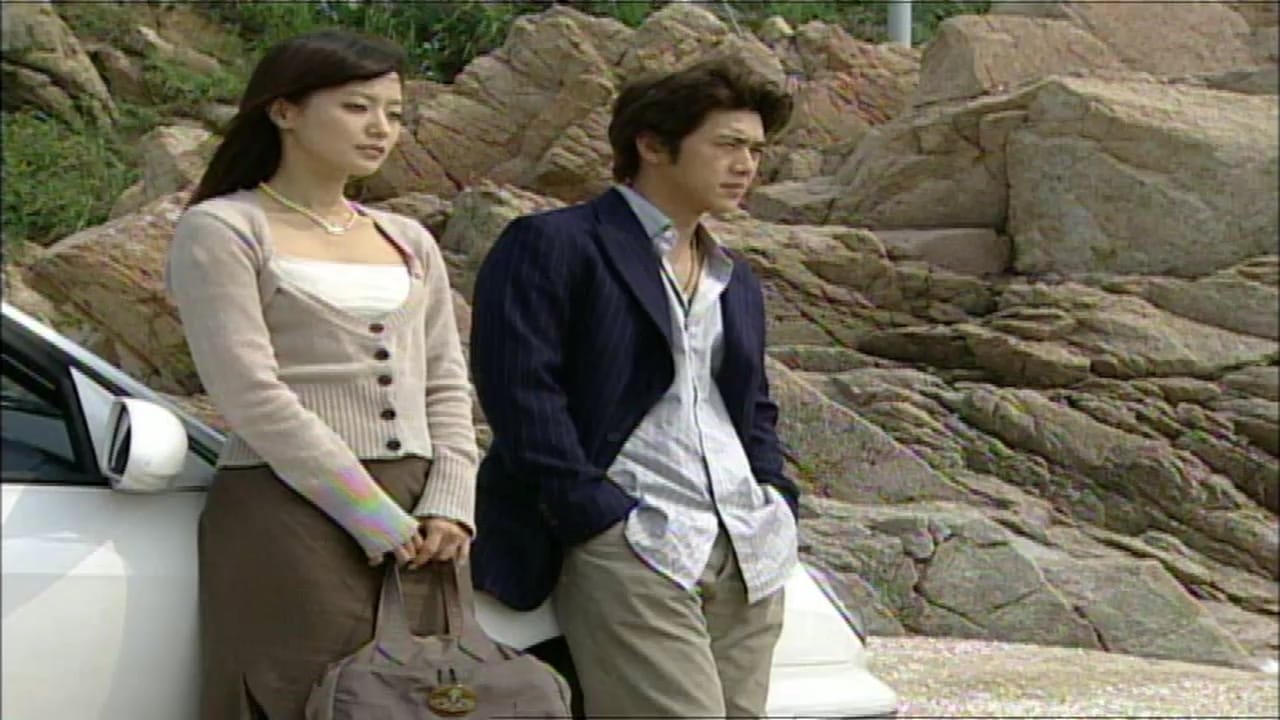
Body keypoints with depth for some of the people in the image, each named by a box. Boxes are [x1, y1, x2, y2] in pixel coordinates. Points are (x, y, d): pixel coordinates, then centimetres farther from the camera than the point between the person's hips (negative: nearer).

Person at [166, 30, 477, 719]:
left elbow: (447, 386, 16)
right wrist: (378, 520, -12)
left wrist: (449, 504, -2)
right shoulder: (221, 231, -2)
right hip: (287, 513, -6)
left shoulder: (408, 242, 18)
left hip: (416, 519, 6)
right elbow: (251, 395, -11)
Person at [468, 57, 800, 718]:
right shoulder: (550, 244, -1)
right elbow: (520, 391, -10)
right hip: (627, 547, -8)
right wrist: (596, 514, -16)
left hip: (748, 556, 8)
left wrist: (778, 504, 12)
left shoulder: (736, 282, 25)